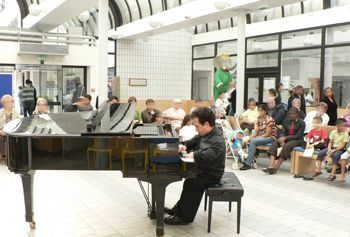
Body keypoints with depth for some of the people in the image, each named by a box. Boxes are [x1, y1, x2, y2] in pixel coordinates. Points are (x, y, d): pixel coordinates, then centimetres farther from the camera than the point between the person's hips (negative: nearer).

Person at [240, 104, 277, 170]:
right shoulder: (259, 119, 10)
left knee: (253, 141, -29)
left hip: (270, 138, -7)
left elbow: (267, 134, -16)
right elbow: (256, 132, 5)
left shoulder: (269, 119, -12)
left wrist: (255, 138, -19)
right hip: (261, 137, 7)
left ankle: (248, 163, -27)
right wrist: (249, 137, -14)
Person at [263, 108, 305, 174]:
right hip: (286, 139, 5)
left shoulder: (301, 123, -5)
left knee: (286, 146, -35)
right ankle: (271, 166, -37)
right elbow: (283, 133, 6)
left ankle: (276, 167, -32)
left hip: (297, 140, -5)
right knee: (274, 144, -23)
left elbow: (298, 136, -12)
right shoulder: (286, 121, 11)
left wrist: (285, 138, -21)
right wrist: (282, 140, -17)